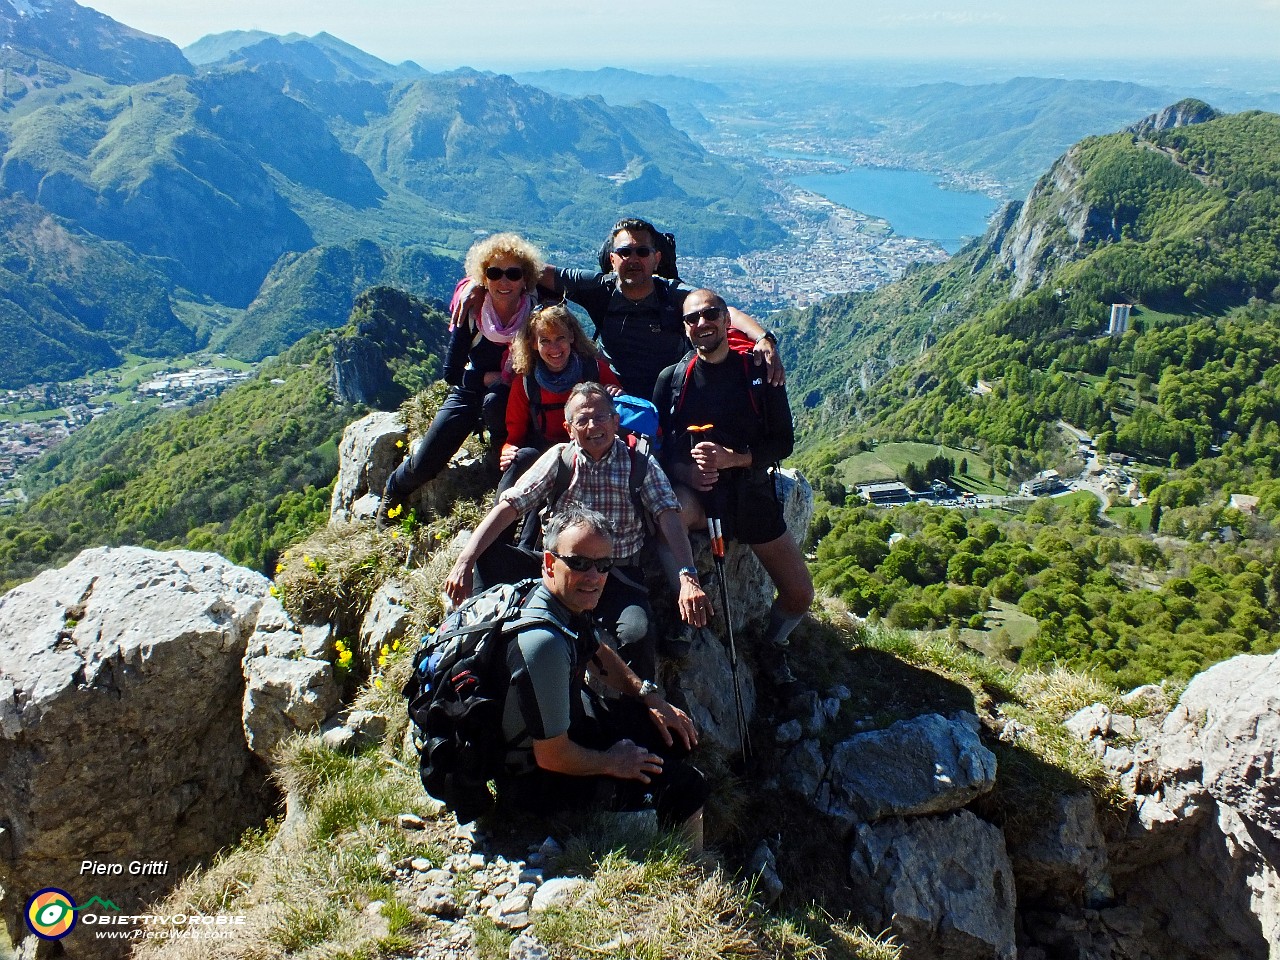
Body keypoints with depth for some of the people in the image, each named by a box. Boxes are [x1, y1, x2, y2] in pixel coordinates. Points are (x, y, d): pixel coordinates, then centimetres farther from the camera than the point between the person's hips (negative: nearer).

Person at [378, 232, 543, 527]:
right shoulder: (472, 312, -13)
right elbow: (452, 373, -9)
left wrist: (505, 382, -23)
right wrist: (492, 376, -17)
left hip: (517, 401, -2)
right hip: (471, 391, 2)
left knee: (494, 401, -40)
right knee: (423, 466, -8)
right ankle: (394, 491, 29)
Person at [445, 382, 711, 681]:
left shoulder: (640, 463, 2)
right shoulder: (559, 458, 4)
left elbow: (669, 518, -11)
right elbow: (509, 506, -4)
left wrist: (688, 577, -29)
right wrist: (464, 562, -17)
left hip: (618, 576, -1)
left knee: (637, 634, -32)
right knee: (487, 558, -21)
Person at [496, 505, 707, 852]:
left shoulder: (568, 601, -9)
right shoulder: (544, 644, -37)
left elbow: (596, 652, 15)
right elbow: (552, 757, -29)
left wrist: (649, 696, 5)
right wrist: (611, 763, -12)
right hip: (536, 779, -9)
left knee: (678, 733, 14)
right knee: (685, 788, -12)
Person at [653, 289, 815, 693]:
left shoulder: (759, 372, -2)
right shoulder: (671, 378, 0)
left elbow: (784, 441, -3)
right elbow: (656, 445, 1)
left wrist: (732, 458, -18)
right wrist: (684, 471, -19)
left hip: (752, 495, 1)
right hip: (694, 493, -1)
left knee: (799, 596, 2)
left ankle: (772, 646, 36)